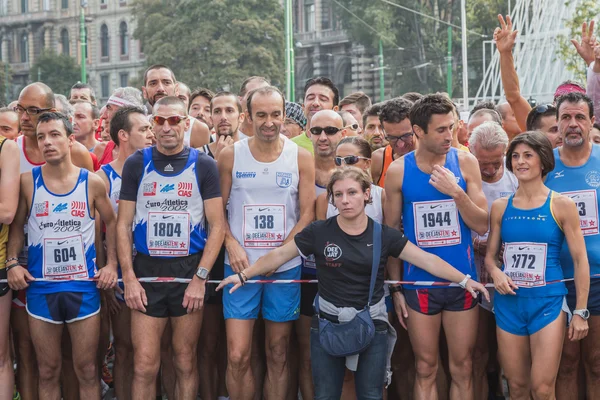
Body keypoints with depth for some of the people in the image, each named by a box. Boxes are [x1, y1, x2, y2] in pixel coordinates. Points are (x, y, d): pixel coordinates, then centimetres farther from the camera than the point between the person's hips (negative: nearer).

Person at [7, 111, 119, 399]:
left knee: (86, 369, 7)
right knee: (48, 371, 10)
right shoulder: (27, 182, -2)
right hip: (40, 288, 0)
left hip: (84, 287, 0)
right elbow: (16, 226, 8)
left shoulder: (92, 183, -2)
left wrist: (112, 264, 1)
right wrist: (12, 262, -7)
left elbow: (111, 222, 10)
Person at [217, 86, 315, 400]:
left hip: (285, 268, 1)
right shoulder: (230, 156, 0)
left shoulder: (301, 158, 0)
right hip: (241, 267, -1)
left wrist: (279, 253, -11)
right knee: (237, 356, -6)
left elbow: (307, 213, 0)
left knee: (278, 355, 8)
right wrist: (232, 245, -12)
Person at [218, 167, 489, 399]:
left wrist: (464, 280, -9)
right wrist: (244, 275, -4)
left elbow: (427, 260, -3)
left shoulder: (384, 235, -3)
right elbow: (278, 255, 1)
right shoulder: (319, 232, -4)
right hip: (328, 324, 0)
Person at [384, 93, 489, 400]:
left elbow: (481, 225, -2)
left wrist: (456, 192, -16)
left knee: (462, 368, 7)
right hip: (419, 283, -1)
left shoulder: (465, 162, -1)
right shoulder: (398, 171, -3)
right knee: (425, 369, 8)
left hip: (462, 280, 1)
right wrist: (395, 287, 1)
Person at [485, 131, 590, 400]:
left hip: (547, 301, -3)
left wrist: (581, 312, -5)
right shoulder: (500, 207, 6)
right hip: (508, 302, 3)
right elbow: (490, 255, 14)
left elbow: (580, 260, -3)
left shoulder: (561, 205, -4)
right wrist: (495, 272, -10)